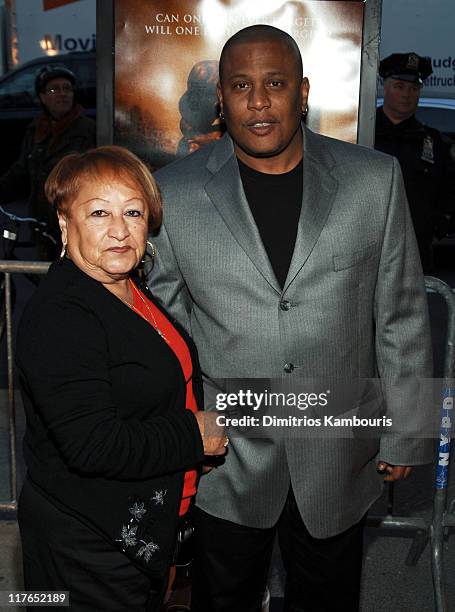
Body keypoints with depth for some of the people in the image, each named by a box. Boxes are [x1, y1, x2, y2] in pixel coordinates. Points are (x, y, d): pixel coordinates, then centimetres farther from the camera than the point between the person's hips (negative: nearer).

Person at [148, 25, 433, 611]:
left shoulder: (375, 179, -6)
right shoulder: (173, 191, -7)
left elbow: (401, 315, -1)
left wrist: (404, 434, 2)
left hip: (338, 458, 1)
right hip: (224, 456, 0)